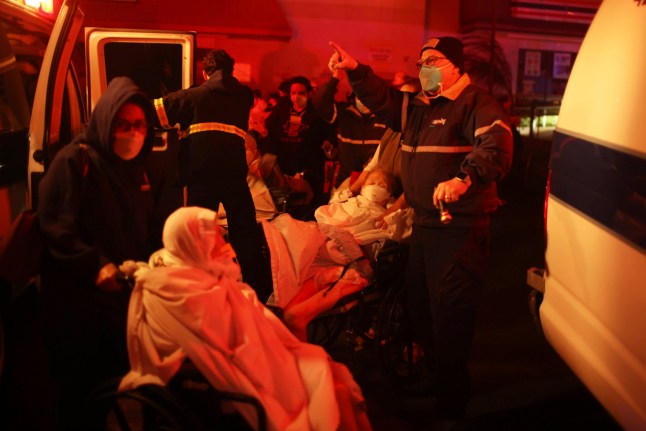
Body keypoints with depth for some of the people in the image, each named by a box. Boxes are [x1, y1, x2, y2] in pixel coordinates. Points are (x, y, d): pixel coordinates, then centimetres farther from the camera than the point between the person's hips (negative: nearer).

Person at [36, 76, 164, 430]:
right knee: (83, 390, 4)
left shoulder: (140, 169, 14)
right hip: (81, 302, -6)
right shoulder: (75, 161, -8)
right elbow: (56, 227, -17)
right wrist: (98, 267, -26)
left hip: (130, 298, 6)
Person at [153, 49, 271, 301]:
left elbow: (156, 110, 8)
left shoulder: (195, 95, 9)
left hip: (202, 174, -1)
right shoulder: (244, 95, 14)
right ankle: (256, 288, 15)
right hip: (235, 173, 1)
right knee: (245, 232, 11)